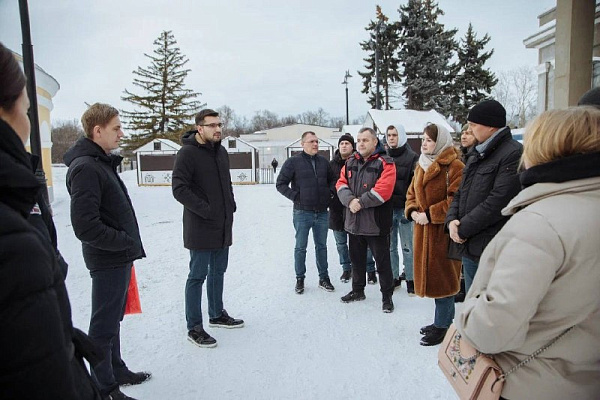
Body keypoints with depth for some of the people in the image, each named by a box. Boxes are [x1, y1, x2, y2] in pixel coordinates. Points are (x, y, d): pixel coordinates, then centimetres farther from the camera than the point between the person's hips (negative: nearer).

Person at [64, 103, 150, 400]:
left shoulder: (103, 162, 12)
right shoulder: (86, 168, -19)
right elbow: (85, 226, -24)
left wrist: (128, 242, 12)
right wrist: (125, 241, -15)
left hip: (119, 256, 10)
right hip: (107, 259, -10)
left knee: (113, 319, 21)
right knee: (105, 325, 4)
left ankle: (116, 370, 38)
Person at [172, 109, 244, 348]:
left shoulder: (221, 151, 11)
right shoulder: (187, 153, -13)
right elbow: (179, 189, -19)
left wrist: (231, 204, 7)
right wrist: (206, 210, -21)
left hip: (223, 226, 8)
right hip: (200, 228, -8)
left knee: (218, 272, 18)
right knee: (198, 276, 1)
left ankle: (217, 315, 35)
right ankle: (194, 328, 14)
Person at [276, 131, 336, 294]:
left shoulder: (324, 161, 7)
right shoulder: (293, 162, -5)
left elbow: (333, 179, 21)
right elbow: (281, 183, -4)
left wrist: (330, 192, 4)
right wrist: (295, 196, -11)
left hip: (322, 213, 4)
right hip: (302, 213, -4)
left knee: (321, 246, 13)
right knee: (300, 247, 7)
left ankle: (324, 278, 25)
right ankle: (300, 279, 21)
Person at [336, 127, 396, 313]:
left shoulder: (385, 163, -9)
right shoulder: (350, 163, 11)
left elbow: (383, 190, -21)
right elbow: (341, 184, 3)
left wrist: (361, 202, -19)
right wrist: (350, 200, -16)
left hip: (376, 223, -6)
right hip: (354, 221, 6)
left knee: (382, 261, 4)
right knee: (356, 258, 19)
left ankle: (387, 296, 19)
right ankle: (358, 290, 36)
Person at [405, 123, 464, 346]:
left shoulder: (454, 167, -12)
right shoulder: (422, 166, 15)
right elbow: (412, 194, 17)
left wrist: (430, 214, -19)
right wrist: (413, 211, -2)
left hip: (443, 230, -8)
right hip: (423, 230, 8)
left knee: (442, 277, 0)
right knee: (431, 275, 15)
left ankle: (442, 327, 12)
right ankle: (443, 320, 29)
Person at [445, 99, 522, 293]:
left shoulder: (513, 154, -12)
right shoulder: (478, 154, 17)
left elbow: (498, 201, -21)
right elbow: (461, 193, 17)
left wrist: (464, 228, -14)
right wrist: (452, 220, -2)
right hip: (470, 247, 9)